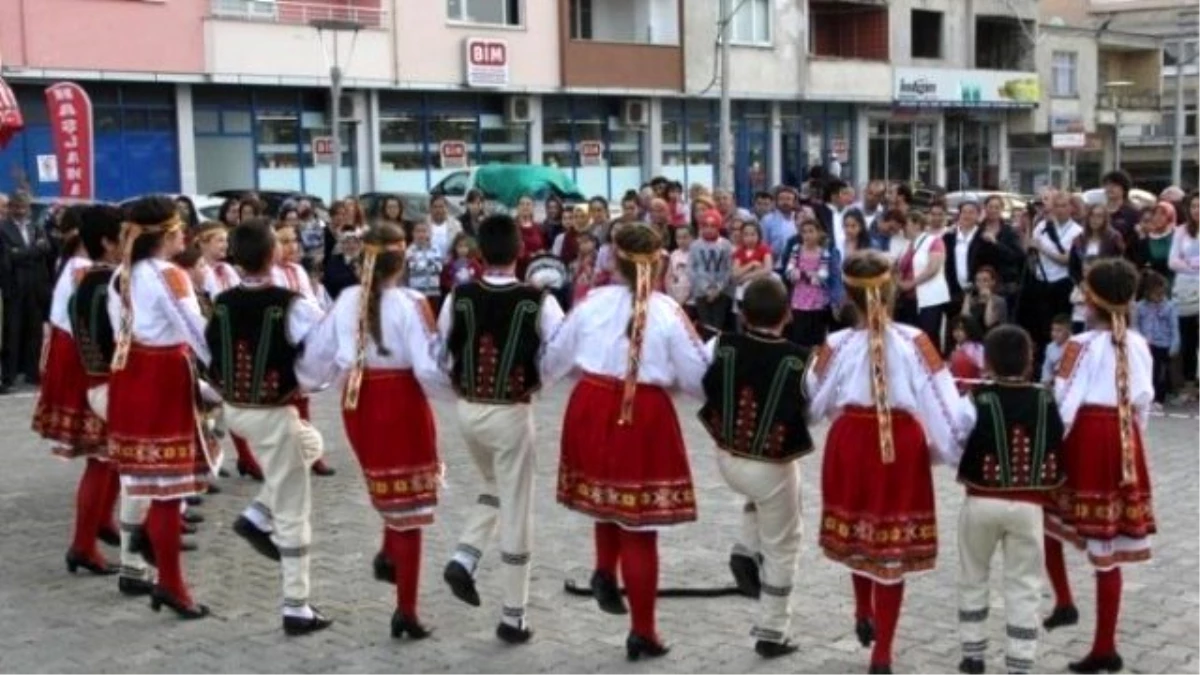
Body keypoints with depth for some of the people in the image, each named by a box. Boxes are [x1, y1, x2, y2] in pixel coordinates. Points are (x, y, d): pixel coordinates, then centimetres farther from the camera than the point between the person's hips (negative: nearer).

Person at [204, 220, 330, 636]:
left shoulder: (221, 304, -1)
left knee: (309, 442, 32)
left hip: (233, 410, 7)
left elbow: (211, 354, 9)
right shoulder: (293, 306, -18)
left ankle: (258, 515, 16)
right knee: (292, 514, 3)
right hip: (273, 414, -6)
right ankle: (296, 610, 8)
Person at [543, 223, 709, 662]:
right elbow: (697, 377, -3)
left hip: (591, 410, 3)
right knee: (640, 528, 5)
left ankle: (604, 572, 15)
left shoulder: (593, 302, 1)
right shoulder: (668, 312, -7)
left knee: (608, 498, 31)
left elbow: (554, 360, 11)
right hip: (645, 418, -3)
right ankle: (643, 632, 13)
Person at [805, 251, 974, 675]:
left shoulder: (836, 346, -9)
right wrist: (948, 444, 6)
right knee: (894, 547, 7)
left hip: (849, 445, 1)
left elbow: (813, 405, 3)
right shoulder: (914, 342, -11)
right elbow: (940, 404, -9)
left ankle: (864, 615, 42)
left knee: (858, 534, 25)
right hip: (903, 449, -1)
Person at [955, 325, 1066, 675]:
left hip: (981, 502, -1)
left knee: (973, 577, 17)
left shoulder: (979, 401, -12)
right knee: (1024, 586, 7)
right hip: (1028, 505, 1)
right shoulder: (1045, 401, -3)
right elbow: (1057, 453, 1)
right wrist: (1040, 485, 14)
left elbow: (965, 454, -10)